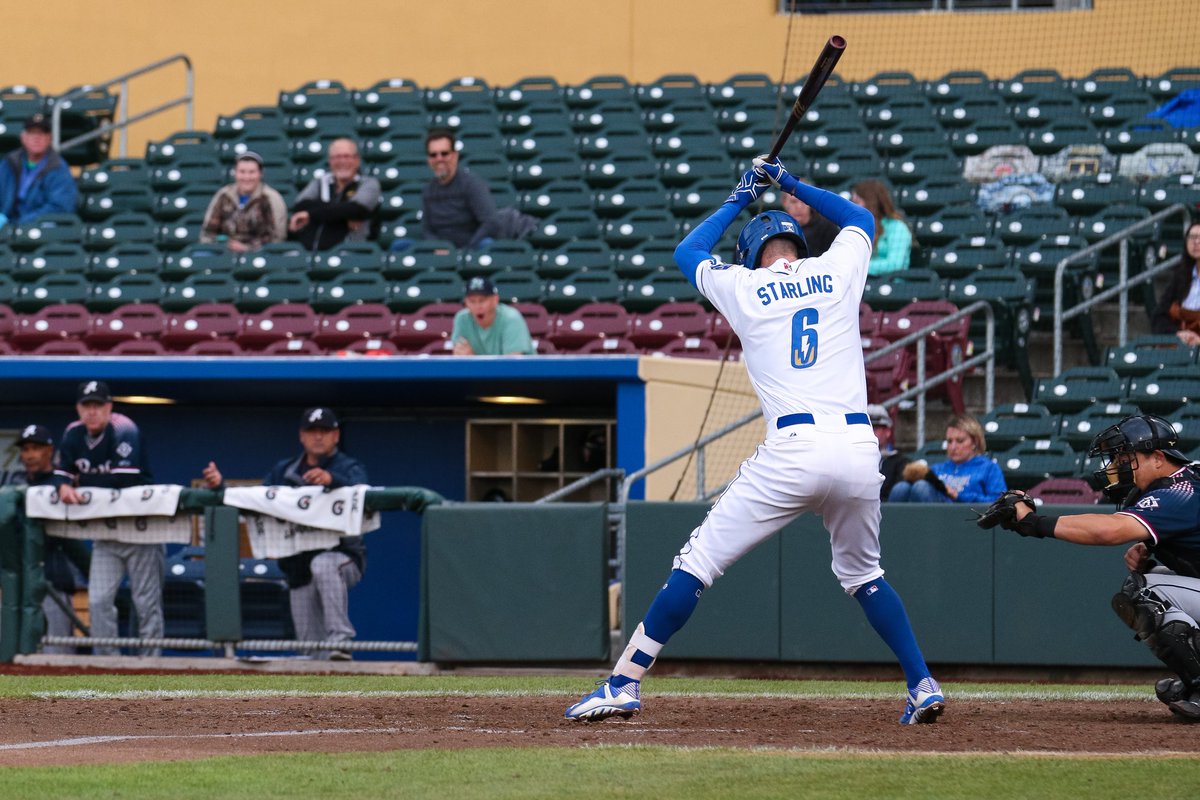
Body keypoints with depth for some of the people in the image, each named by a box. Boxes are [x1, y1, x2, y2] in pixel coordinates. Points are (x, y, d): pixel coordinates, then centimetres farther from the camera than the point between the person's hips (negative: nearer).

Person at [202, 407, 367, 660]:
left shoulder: (349, 468, 1)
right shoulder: (284, 472, 15)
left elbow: (359, 492, -22)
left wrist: (331, 480, -44)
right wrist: (220, 486, -11)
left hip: (343, 556, -5)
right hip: (299, 568, 5)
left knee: (323, 564, -40)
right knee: (311, 650, 4)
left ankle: (340, 639, -40)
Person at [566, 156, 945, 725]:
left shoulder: (743, 289, 11)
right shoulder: (837, 272, 14)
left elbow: (686, 253, 32)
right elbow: (861, 217, 38)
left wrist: (739, 199, 41)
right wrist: (792, 185, 42)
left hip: (792, 451, -3)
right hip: (859, 450, 3)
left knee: (698, 563, 2)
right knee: (862, 575, 25)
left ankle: (624, 684, -2)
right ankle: (923, 686, 17)